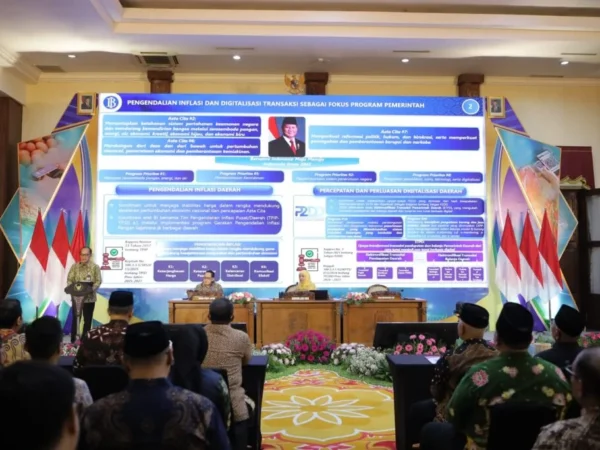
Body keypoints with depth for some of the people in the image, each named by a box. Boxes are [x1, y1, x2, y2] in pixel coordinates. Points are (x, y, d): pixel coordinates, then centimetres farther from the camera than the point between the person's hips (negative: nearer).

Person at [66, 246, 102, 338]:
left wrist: (90, 289, -22)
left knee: (87, 320, 6)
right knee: (75, 319, 4)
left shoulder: (95, 267, -1)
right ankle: (73, 340, 11)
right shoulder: (74, 266, 5)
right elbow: (69, 280, 2)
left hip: (89, 298, -1)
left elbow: (98, 281, -6)